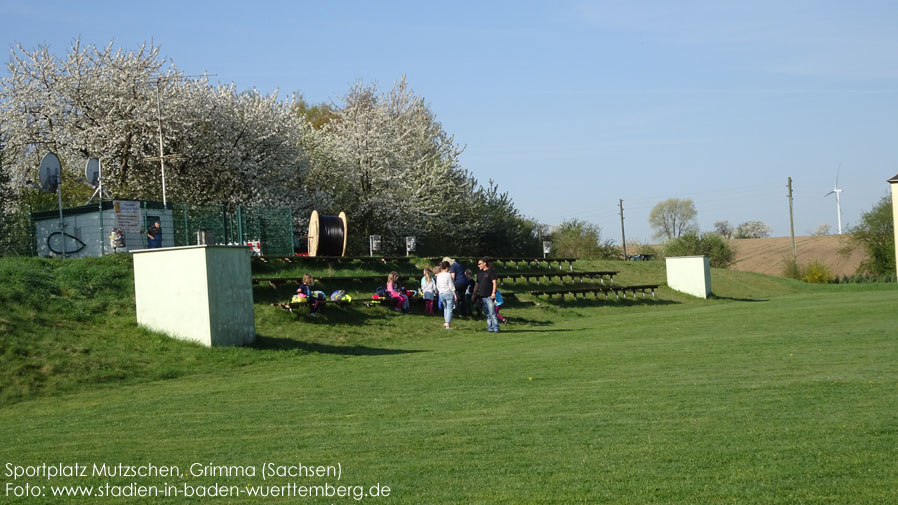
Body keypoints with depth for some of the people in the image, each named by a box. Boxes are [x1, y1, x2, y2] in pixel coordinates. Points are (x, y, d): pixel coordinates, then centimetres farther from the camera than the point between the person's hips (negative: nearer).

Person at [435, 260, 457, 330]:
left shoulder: (438, 275, 6)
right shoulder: (448, 275, -13)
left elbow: (437, 286, 12)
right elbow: (451, 286, -12)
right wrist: (455, 295, -7)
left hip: (441, 294, 6)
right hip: (449, 293, -6)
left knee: (445, 308, 22)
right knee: (449, 308, 0)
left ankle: (446, 322, 22)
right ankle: (448, 324, -4)